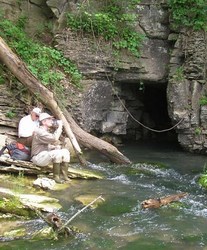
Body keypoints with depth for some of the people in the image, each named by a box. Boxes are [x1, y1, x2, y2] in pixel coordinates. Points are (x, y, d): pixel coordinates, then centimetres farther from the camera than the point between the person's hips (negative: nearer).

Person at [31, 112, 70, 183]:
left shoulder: (48, 131, 16)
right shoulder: (39, 131, -17)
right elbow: (54, 138, -29)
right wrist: (59, 127, -18)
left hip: (46, 155, 10)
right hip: (38, 157, -10)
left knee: (65, 151, -4)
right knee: (58, 153, -31)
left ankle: (64, 175, -6)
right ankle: (56, 176, -19)